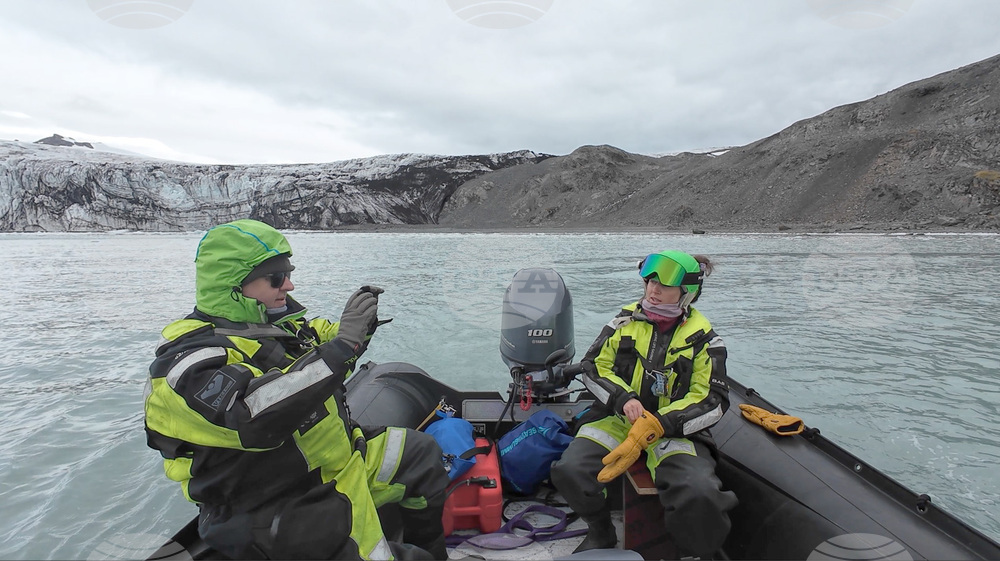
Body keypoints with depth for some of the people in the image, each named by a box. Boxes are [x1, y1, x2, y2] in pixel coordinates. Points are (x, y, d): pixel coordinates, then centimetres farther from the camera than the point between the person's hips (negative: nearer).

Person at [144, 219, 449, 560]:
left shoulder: (274, 321, 2)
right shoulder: (190, 360, -21)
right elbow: (255, 416, -39)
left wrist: (358, 325, -4)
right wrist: (342, 344, -37)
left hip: (334, 463, 9)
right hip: (275, 514, -8)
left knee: (422, 455, 16)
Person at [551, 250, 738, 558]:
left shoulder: (703, 338, 0)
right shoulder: (626, 320, 6)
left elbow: (711, 400, -7)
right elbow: (594, 365, 5)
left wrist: (655, 426, -22)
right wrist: (623, 398, -16)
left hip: (674, 427, -2)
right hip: (617, 417, 2)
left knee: (698, 495, -31)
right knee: (569, 471, -23)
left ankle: (692, 552, 6)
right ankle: (600, 533, 10)